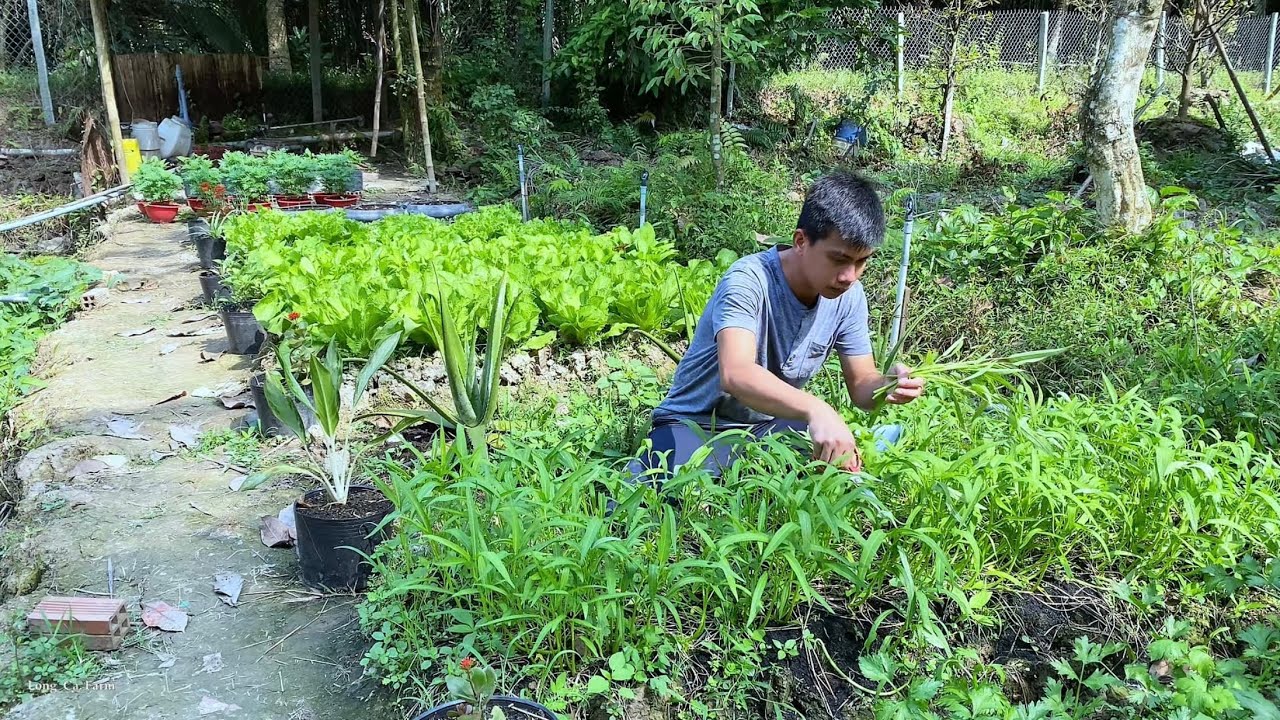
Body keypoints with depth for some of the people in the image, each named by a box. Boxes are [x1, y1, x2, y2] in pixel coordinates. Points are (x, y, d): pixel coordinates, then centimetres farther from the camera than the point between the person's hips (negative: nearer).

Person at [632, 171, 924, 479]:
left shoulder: (849, 297, -6)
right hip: (695, 426, -6)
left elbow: (860, 384, 0)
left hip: (771, 425, 6)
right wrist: (815, 409, -58)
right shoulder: (748, 281, -26)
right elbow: (735, 374, -42)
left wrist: (889, 385, -24)